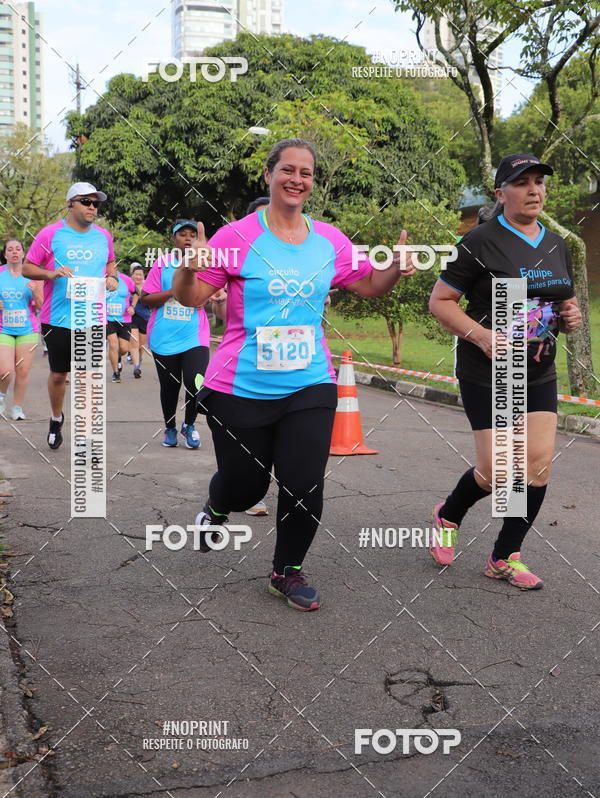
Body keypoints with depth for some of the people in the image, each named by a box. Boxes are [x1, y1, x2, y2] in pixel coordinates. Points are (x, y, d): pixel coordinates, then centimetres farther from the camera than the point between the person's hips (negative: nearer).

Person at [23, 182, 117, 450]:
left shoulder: (103, 236, 7)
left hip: (93, 319, 2)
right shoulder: (51, 234, -3)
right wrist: (52, 273, -18)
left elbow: (110, 262, 25)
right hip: (58, 319, -2)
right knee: (58, 374, 10)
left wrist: (111, 277, 3)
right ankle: (56, 418, 36)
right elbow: (27, 268, 1)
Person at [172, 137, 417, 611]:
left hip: (309, 386, 3)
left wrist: (397, 268, -3)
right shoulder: (238, 237, -7)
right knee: (245, 487, 9)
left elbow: (369, 285, 17)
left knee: (305, 487, -5)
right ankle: (216, 508, 49)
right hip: (241, 390, -2)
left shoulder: (330, 241, 5)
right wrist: (190, 268, -26)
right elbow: (189, 298, -5)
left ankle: (288, 571, 23)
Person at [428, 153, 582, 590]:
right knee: (496, 471, -5)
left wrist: (570, 317, -1)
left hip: (539, 374, 6)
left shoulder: (557, 246, 11)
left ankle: (506, 558, 13)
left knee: (540, 463, -2)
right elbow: (440, 301, -9)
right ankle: (448, 515, 27)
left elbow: (564, 304, 23)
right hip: (487, 374, -6)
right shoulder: (482, 242, -9)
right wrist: (482, 336, -21)